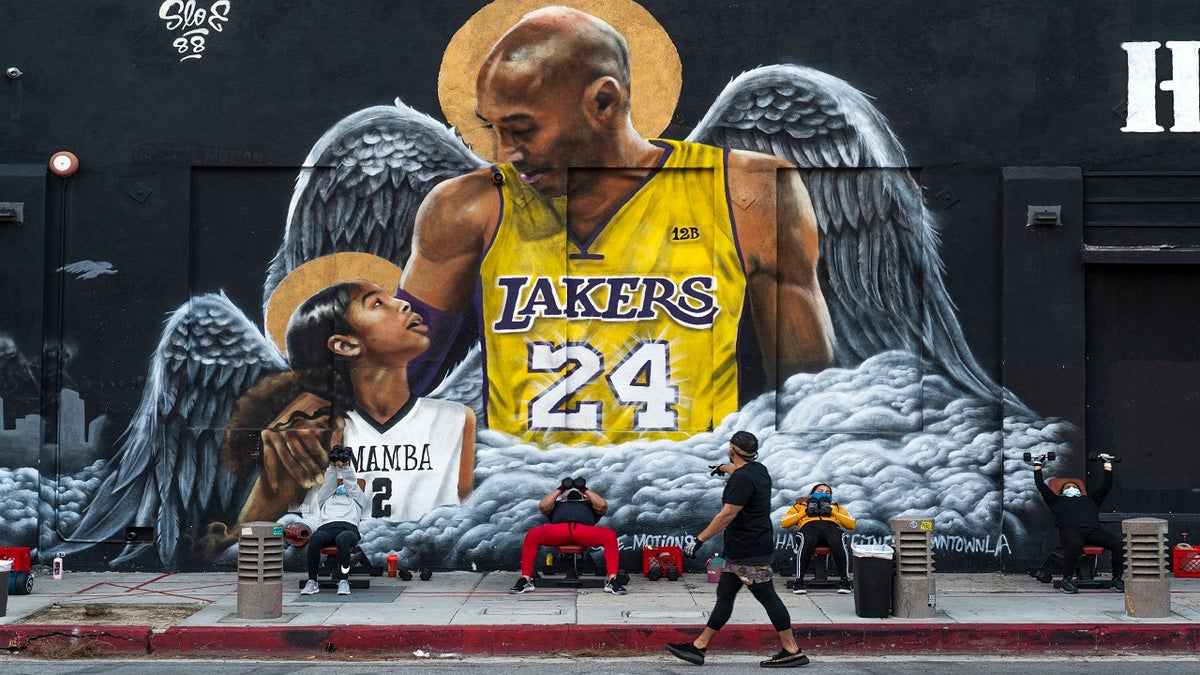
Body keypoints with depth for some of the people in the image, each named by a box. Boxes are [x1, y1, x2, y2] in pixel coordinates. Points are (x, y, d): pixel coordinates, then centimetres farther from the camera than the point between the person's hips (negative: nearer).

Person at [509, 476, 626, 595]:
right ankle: (526, 580, -24)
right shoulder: (557, 504, 42)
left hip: (585, 531, 0)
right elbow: (543, 506, 20)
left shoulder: (589, 504, 41)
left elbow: (602, 505, 17)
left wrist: (586, 490, 24)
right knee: (532, 535, -29)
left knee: (610, 536, -31)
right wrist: (559, 490, 26)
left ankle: (612, 581, -30)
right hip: (558, 529, 0)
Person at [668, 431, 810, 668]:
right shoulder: (758, 470, 12)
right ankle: (698, 648, 12)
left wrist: (699, 539, -20)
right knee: (724, 595, 9)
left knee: (767, 597, -6)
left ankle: (793, 651, -1)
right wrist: (723, 468, 58)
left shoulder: (742, 479, -19)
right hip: (740, 551, 10)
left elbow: (727, 515, -24)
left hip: (750, 552, -10)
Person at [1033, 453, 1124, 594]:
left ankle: (1118, 580, -15)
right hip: (1070, 530, -3)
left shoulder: (1090, 500, 40)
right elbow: (1041, 485, 31)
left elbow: (1107, 485, 43)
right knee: (1074, 544, -41)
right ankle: (1067, 580, -29)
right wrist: (1037, 465, 37)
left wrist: (1107, 464, 47)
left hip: (1094, 529, 3)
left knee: (1119, 544, -26)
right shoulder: (1058, 500, 34)